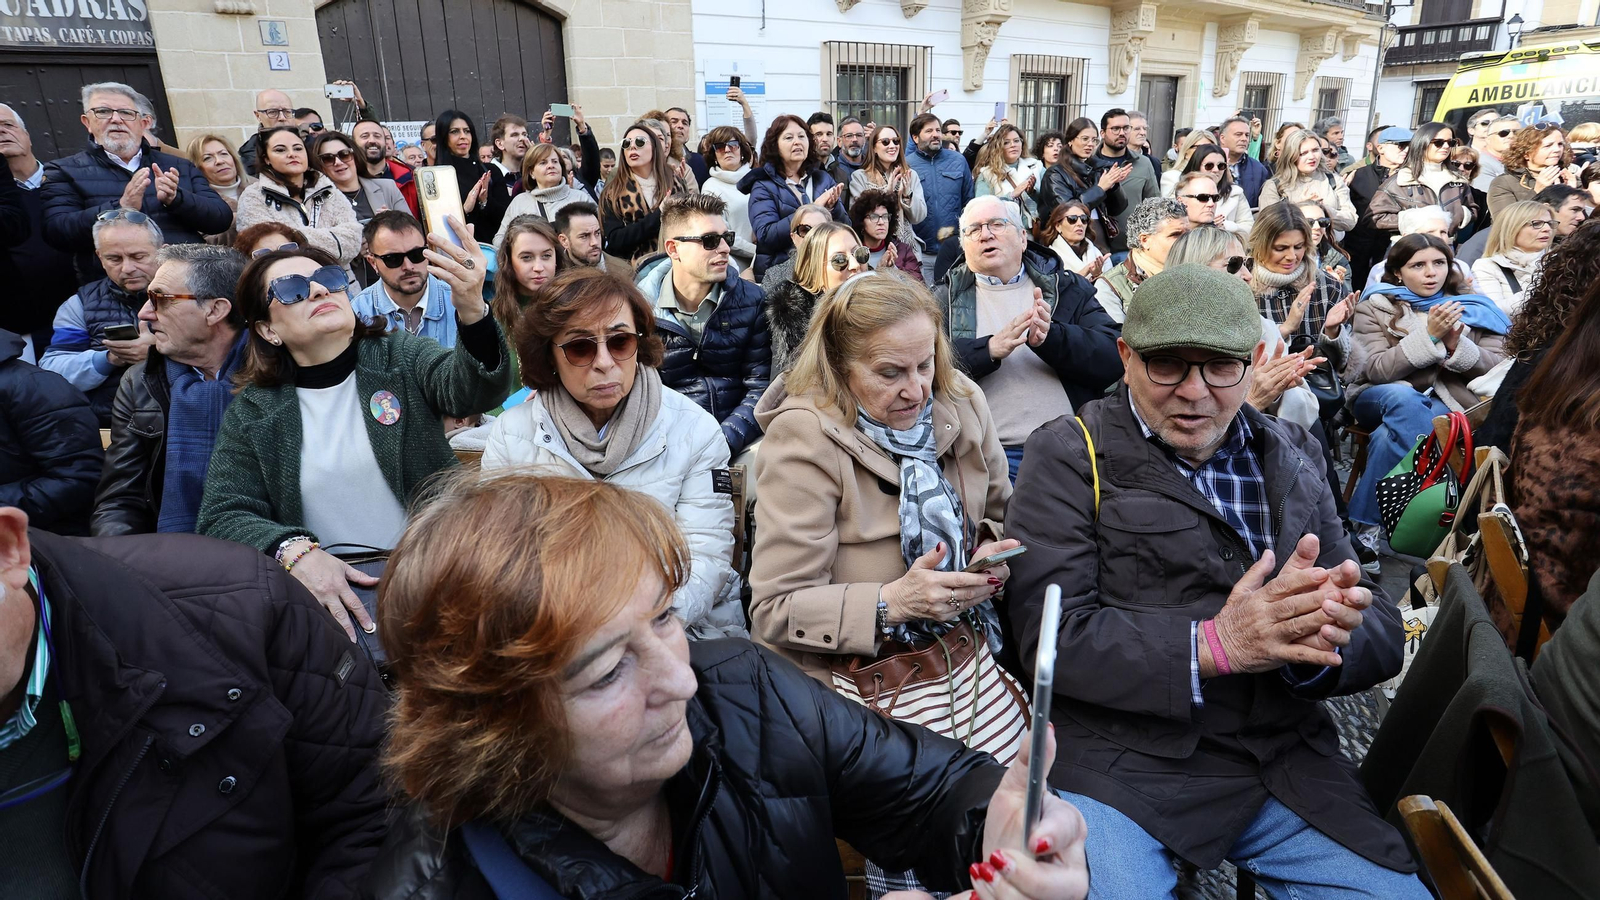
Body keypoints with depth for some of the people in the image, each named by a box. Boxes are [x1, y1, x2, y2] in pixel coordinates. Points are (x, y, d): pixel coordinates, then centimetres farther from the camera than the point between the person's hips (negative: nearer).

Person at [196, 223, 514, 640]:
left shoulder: (400, 358, 2)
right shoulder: (252, 413, 7)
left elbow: (476, 390, -18)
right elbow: (223, 516, 3)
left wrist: (472, 311, -40)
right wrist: (295, 551, -19)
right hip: (326, 591, 2)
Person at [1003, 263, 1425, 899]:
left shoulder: (1290, 455, 12)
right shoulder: (1069, 457, -3)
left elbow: (1382, 634, 6)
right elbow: (1054, 636, -13)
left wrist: (1323, 635, -18)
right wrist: (1214, 645, -25)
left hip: (1286, 766, 5)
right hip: (1120, 767, -5)